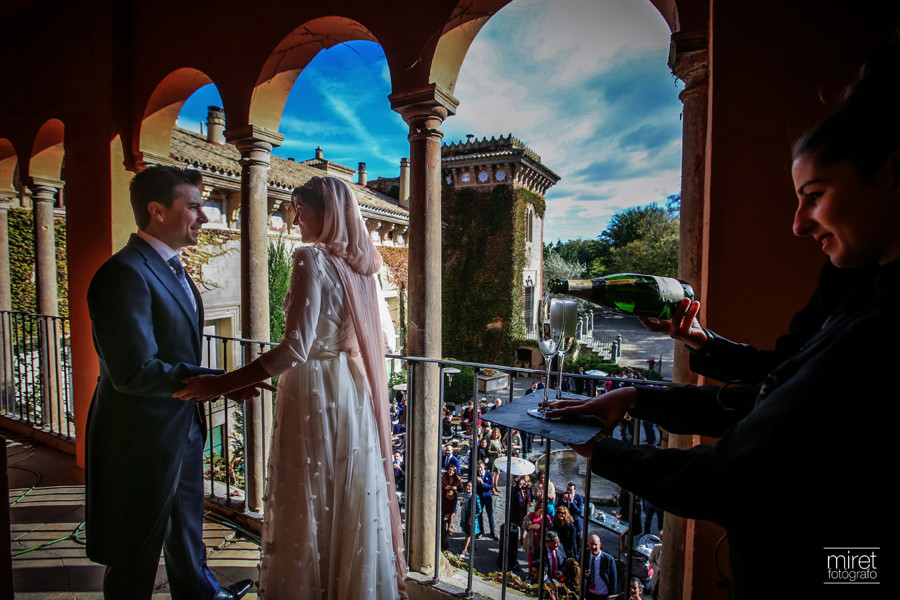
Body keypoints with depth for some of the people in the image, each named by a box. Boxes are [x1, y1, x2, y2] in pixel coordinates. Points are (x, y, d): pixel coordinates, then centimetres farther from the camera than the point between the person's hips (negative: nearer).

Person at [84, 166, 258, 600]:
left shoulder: (170, 267, 7)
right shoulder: (124, 273, -24)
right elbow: (135, 371, -29)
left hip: (183, 429, 9)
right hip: (143, 438, -9)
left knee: (187, 526, 29)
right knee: (137, 552, 15)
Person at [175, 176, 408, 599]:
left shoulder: (312, 259, -15)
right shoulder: (360, 263, 5)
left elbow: (294, 349, -24)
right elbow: (380, 340, 10)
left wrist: (221, 384, -19)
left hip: (314, 394, -7)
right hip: (354, 392, 7)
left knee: (310, 504, 11)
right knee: (353, 500, 19)